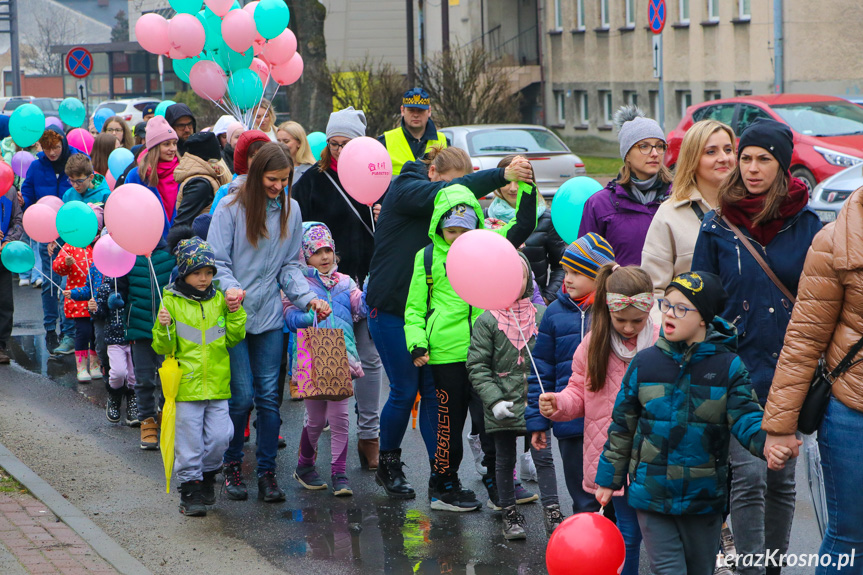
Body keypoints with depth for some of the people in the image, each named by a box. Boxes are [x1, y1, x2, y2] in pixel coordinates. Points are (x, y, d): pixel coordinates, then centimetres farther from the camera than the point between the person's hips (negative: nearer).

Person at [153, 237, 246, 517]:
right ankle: (190, 490, 10)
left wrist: (235, 314, -2)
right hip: (186, 385, -3)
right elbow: (163, 347, 0)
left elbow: (233, 339, 11)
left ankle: (207, 474, 27)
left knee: (219, 436, 2)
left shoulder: (220, 299, 8)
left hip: (217, 385, 3)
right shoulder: (172, 302, -2)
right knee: (189, 441, 0)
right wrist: (164, 327, -19)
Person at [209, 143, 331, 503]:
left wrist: (307, 297, -3)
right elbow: (217, 261, -6)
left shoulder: (290, 210, 7)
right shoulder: (230, 209, -6)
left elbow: (290, 264, 11)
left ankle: (267, 472, 9)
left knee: (268, 395, 2)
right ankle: (232, 466, 14)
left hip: (270, 315, 3)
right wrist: (229, 287, -25)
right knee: (242, 395, -5)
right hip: (235, 314, -3)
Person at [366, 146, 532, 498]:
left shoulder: (443, 208, 12)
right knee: (405, 390, -2)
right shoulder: (405, 190, -12)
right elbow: (441, 193, -29)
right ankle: (388, 466, 17)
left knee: (434, 391, 2)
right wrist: (501, 175, -39)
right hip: (391, 308, -6)